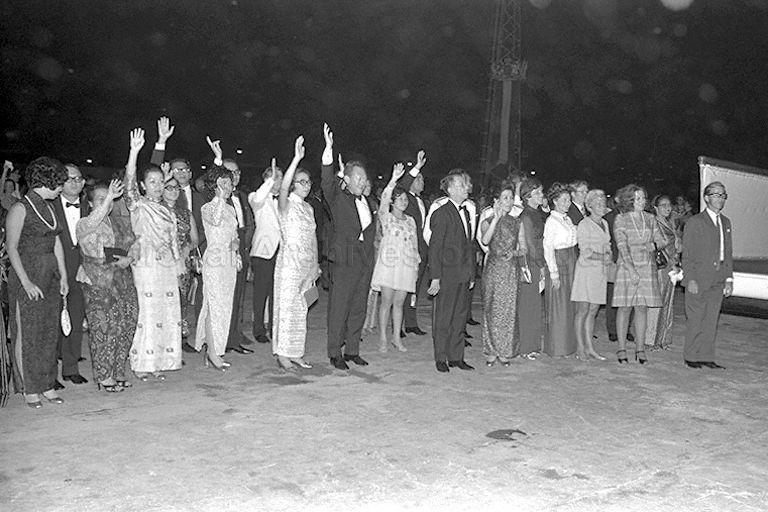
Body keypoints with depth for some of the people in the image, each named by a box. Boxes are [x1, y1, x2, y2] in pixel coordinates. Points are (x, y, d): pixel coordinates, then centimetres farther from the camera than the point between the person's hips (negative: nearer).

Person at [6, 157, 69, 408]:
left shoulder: (48, 207, 12)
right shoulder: (20, 209, -9)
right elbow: (11, 248, -13)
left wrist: (63, 275, 10)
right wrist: (26, 282, -18)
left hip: (50, 277, 7)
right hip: (27, 277, -7)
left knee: (50, 332, 10)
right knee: (27, 334, 1)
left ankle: (46, 385, 19)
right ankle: (29, 390, 10)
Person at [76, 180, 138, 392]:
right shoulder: (84, 225, -2)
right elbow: (94, 221, -27)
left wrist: (128, 258, -2)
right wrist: (108, 198, -40)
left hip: (120, 280, 6)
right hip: (98, 283, -6)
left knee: (126, 324, 4)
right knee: (103, 326, -6)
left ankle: (117, 371, 17)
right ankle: (104, 375, 6)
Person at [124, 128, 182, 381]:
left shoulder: (168, 211, 15)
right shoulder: (138, 206, -2)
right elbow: (129, 183, -20)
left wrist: (178, 265, 16)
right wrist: (134, 152, -31)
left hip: (168, 266, 6)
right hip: (146, 265, -6)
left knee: (167, 314, 6)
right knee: (145, 313, -4)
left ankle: (159, 362, 16)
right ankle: (141, 364, 7)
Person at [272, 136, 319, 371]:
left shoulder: (308, 208, 15)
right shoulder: (287, 204, -5)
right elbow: (283, 188, -28)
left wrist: (315, 266, 15)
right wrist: (296, 159, -35)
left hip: (307, 264, 7)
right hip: (289, 262, -7)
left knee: (301, 309, 10)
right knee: (286, 307, -4)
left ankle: (296, 353, 19)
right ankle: (282, 353, 5)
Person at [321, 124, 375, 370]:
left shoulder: (366, 201, 18)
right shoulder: (337, 197, -2)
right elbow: (327, 179, -18)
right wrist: (329, 147, -30)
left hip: (365, 258, 7)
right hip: (344, 257, -6)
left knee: (358, 307, 11)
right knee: (339, 307, -1)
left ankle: (352, 350, 22)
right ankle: (335, 353, 7)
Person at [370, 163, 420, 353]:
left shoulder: (410, 220, 14)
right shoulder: (386, 217, 0)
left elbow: (414, 243, 17)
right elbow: (383, 200, -18)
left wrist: (416, 264, 12)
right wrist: (393, 180, -30)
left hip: (407, 265, 4)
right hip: (389, 263, -4)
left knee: (399, 303, 7)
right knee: (387, 302, -2)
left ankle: (396, 337, 14)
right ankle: (382, 338, 5)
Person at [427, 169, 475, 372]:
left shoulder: (465, 213, 14)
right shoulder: (441, 214, -10)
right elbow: (434, 248, -12)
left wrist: (471, 273, 13)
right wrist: (435, 277, -16)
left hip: (463, 275, 7)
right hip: (446, 275, -7)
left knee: (460, 317, 11)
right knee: (443, 318, 2)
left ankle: (456, 357, 21)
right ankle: (441, 358, 13)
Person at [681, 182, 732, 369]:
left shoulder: (726, 222, 15)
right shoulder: (695, 222, -3)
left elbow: (728, 253, 16)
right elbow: (687, 254, -7)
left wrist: (729, 279, 9)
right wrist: (690, 279, -14)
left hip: (718, 281, 5)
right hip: (698, 280, -5)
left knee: (711, 320, 7)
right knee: (696, 319, -2)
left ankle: (706, 356, 14)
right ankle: (691, 356, 9)